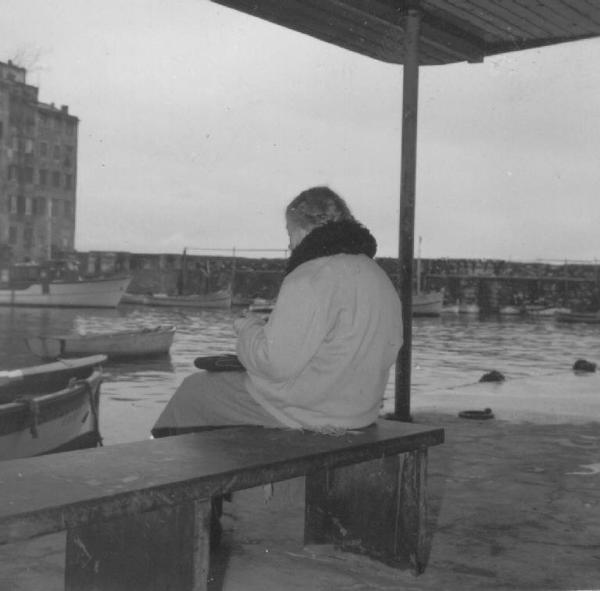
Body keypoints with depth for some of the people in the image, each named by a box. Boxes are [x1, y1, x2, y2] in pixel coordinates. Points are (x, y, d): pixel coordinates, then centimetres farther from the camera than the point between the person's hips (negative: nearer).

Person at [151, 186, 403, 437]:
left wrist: (248, 328, -4)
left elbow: (275, 362, -26)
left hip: (306, 414, -9)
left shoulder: (311, 279, -23)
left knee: (195, 388, 12)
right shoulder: (381, 278, 6)